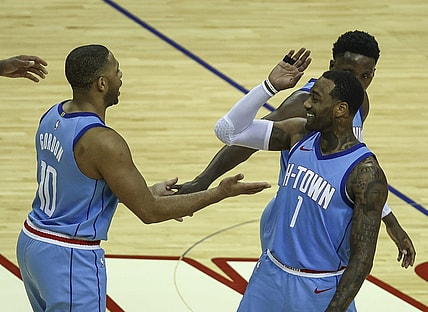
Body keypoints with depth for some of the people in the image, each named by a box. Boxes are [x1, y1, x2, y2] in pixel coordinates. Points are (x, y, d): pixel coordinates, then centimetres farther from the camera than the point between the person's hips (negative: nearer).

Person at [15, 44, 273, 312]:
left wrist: (147, 193, 18)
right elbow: (149, 212, -19)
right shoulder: (102, 141, -24)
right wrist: (220, 193, -13)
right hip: (70, 260, -9)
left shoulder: (52, 117, 3)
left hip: (31, 242, 9)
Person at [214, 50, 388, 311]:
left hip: (320, 290, -6)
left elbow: (363, 258, -20)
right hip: (270, 275, 6)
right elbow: (229, 131, -2)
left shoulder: (366, 174, -19)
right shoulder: (298, 134, -2)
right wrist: (270, 86, -12)